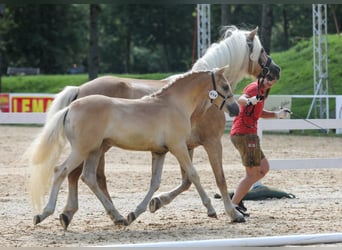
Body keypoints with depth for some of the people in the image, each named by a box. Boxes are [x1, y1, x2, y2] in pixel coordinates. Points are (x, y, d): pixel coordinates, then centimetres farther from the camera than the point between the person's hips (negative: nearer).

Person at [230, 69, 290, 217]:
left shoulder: (262, 91, 19)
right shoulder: (255, 87, -11)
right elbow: (241, 99, -32)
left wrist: (277, 114, 20)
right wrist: (249, 101, -55)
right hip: (245, 134, -10)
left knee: (264, 168, 18)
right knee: (252, 174, -7)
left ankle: (237, 197, 15)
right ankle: (234, 205, -6)